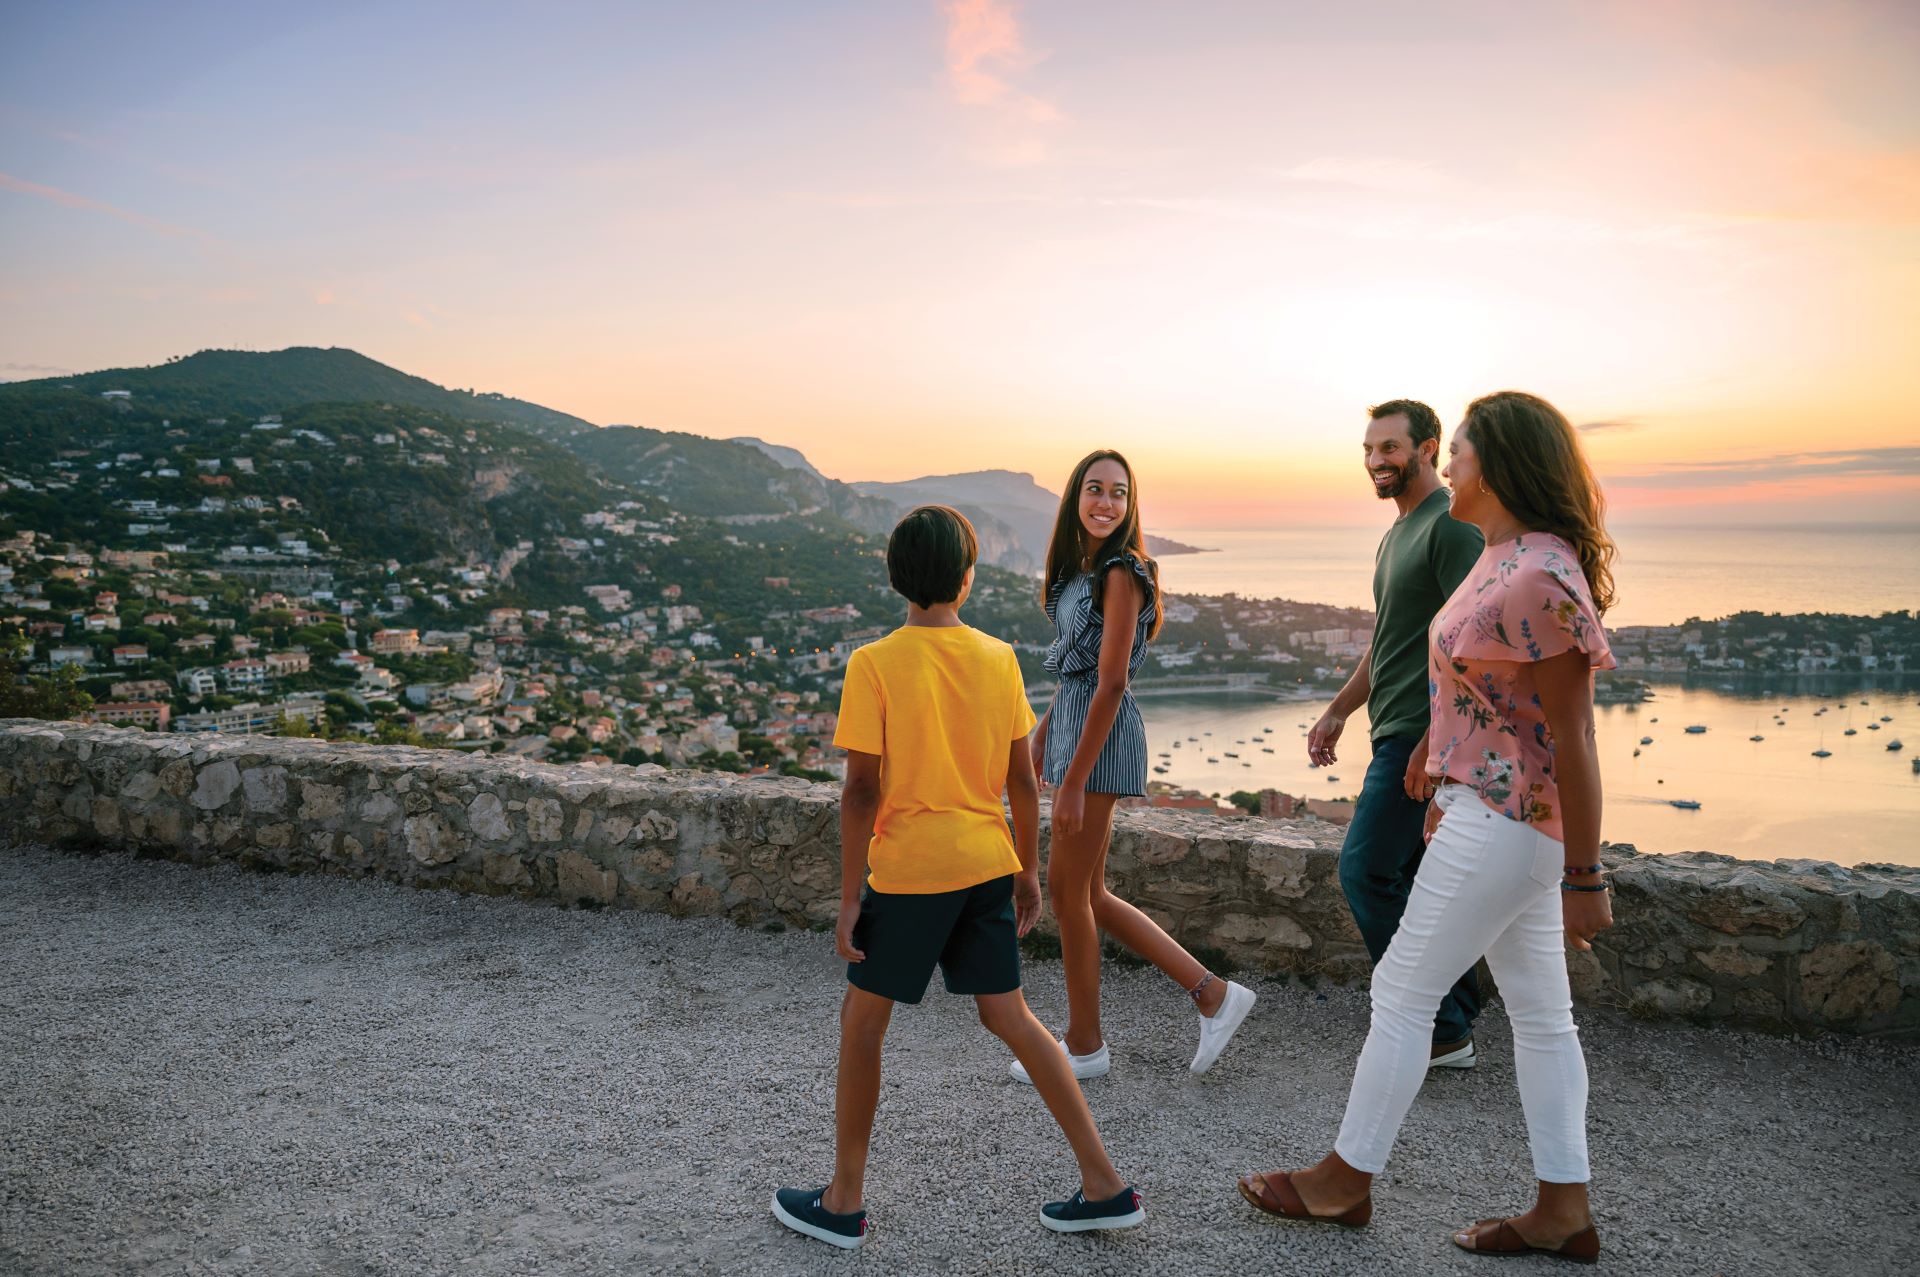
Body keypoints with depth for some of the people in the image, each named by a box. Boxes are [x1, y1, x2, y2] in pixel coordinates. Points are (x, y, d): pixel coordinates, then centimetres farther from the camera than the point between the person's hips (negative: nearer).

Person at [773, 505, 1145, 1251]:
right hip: (986, 866, 5)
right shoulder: (999, 659, 0)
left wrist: (850, 897, -6)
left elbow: (862, 789, -13)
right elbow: (1022, 780, 3)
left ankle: (844, 1203, 24)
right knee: (1008, 1016, 16)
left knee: (861, 1022, 12)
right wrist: (1028, 870, 14)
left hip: (908, 871, -4)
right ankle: (1104, 1186, 19)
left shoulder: (874, 665, -12)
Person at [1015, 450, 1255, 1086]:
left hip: (1103, 736, -9)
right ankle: (1211, 993, 21)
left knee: (1067, 889, 1)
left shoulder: (1120, 574, -14)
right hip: (1071, 721, 9)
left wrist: (1073, 782, -19)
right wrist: (1038, 747, 20)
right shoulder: (1080, 569, 13)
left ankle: (1084, 1045, 19)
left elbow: (1111, 683, -18)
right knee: (1089, 894, 13)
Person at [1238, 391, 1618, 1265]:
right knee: (1539, 1011, 14)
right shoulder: (1504, 556, 9)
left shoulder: (1538, 579, -22)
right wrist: (1446, 791, 24)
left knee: (1403, 992, 2)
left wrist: (1584, 879, -17)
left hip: (1505, 825, -10)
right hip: (1493, 811, 10)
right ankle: (1563, 1212, 25)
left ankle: (1345, 1180, 18)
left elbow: (1573, 741, -21)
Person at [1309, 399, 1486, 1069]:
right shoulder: (1400, 532, 19)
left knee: (1367, 870, -9)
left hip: (1423, 736, -10)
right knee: (1418, 876, 12)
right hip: (1402, 735, 10)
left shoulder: (1452, 525, -12)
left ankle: (1440, 1028, 2)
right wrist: (1338, 710, 24)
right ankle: (1456, 1026, 21)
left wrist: (1435, 741, -25)